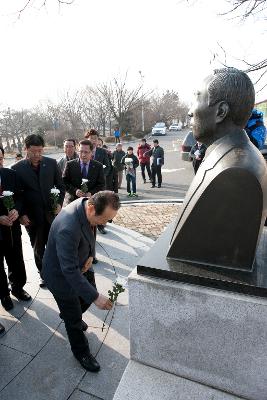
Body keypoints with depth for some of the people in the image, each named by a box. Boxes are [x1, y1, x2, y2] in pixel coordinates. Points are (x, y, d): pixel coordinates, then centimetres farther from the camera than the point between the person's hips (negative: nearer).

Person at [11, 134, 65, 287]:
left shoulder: (52, 163, -2)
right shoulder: (17, 168, -6)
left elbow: (61, 186, 5)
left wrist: (59, 204, -6)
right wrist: (22, 214, -7)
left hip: (52, 213, 1)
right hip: (32, 217, 0)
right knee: (38, 249, 14)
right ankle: (43, 273, 35)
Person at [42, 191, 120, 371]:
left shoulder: (87, 204, -17)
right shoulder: (68, 228, -43)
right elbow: (69, 271, -37)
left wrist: (91, 255, -9)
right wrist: (96, 297, -34)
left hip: (80, 265, 7)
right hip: (61, 275, -7)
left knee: (88, 296, 26)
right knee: (74, 319, 12)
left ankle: (70, 315, 57)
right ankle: (82, 352, 39)